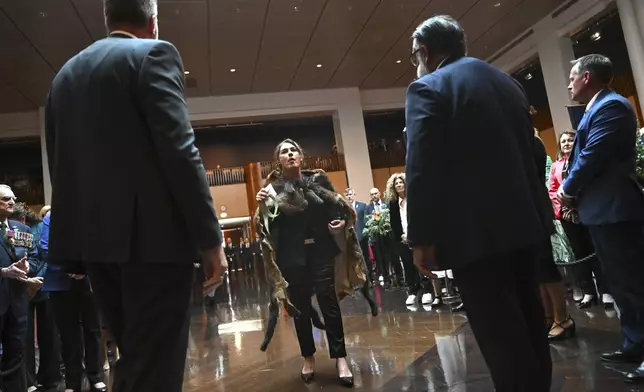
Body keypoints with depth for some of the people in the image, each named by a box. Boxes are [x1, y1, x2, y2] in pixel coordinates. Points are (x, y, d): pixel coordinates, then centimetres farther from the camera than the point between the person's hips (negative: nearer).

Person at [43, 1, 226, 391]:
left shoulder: (65, 75, 18)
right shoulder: (154, 53, -3)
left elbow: (60, 165, 16)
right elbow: (180, 150, -15)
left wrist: (76, 251, 21)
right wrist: (210, 236, -13)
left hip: (94, 238, 8)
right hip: (153, 235, -7)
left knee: (134, 358, 19)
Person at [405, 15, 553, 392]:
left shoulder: (427, 88, -7)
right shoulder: (508, 82, 17)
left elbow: (422, 168, -17)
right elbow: (530, 149, 20)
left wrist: (421, 237, -13)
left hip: (477, 230, -8)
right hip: (524, 220, 9)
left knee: (500, 333, -2)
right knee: (528, 321, 20)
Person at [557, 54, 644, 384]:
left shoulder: (611, 105, -13)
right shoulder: (600, 108, 20)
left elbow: (592, 157, -20)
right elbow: (584, 155, 18)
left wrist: (567, 191, -7)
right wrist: (575, 194, 7)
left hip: (614, 209, -11)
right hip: (604, 210, 11)